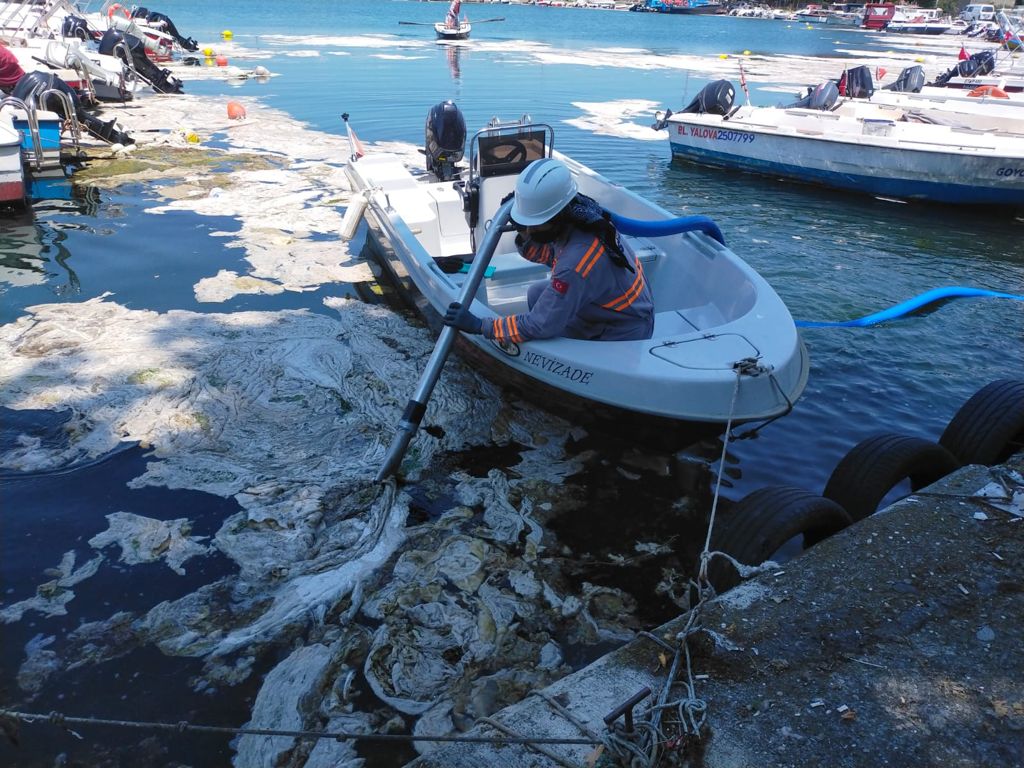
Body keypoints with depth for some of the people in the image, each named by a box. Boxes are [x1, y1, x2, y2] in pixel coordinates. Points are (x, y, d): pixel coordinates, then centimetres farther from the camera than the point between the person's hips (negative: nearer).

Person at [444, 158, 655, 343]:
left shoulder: (576, 263, -37)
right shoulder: (579, 210, -14)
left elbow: (541, 326, -29)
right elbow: (546, 254, 3)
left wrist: (480, 326, -24)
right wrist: (524, 233, -16)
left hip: (625, 333, -8)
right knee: (536, 293, 3)